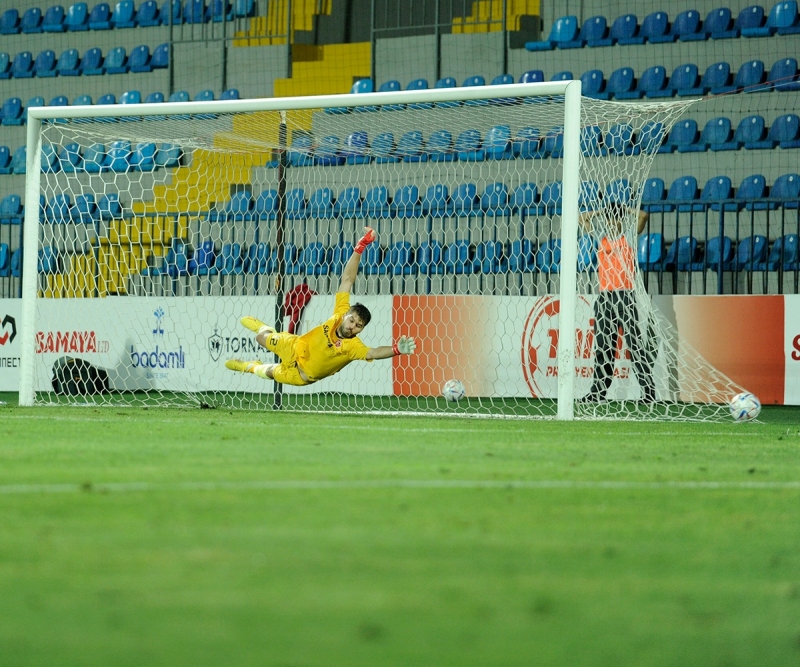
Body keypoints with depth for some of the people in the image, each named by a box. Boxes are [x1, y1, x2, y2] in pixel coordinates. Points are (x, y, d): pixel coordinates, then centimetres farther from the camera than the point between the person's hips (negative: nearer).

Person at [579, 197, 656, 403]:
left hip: (624, 296, -5)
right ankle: (598, 390, 11)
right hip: (604, 297, 5)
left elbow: (643, 216, -13)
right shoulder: (601, 237, 14)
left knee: (634, 343, -8)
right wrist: (602, 211, 13)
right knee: (602, 345, 7)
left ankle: (648, 390, -8)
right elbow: (582, 219, 21)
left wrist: (624, 210, 2)